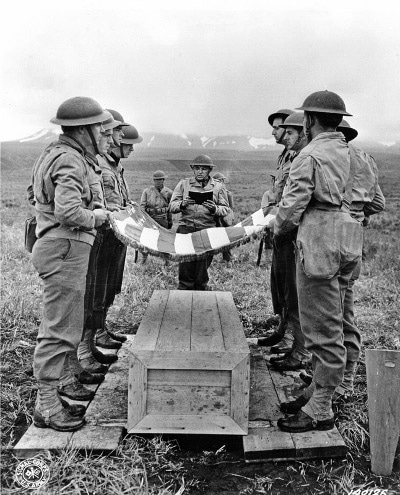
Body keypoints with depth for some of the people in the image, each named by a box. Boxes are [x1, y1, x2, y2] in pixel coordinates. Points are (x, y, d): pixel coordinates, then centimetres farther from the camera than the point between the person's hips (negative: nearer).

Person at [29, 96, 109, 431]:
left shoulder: (56, 153, 16)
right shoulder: (70, 160, -17)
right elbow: (68, 212, -29)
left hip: (64, 250, 11)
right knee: (61, 326, -6)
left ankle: (62, 379, 38)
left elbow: (37, 194, 21)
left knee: (68, 320, 22)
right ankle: (46, 404, 3)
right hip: (65, 249, -11)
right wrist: (95, 217, -10)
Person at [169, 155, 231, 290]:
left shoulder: (218, 187, 12)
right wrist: (182, 204, -15)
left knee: (202, 268, 2)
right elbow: (172, 206, 7)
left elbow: (226, 210, 8)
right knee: (185, 267, -6)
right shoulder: (183, 184, 13)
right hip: (186, 229, 0)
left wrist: (214, 209, -13)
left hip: (207, 231, 0)